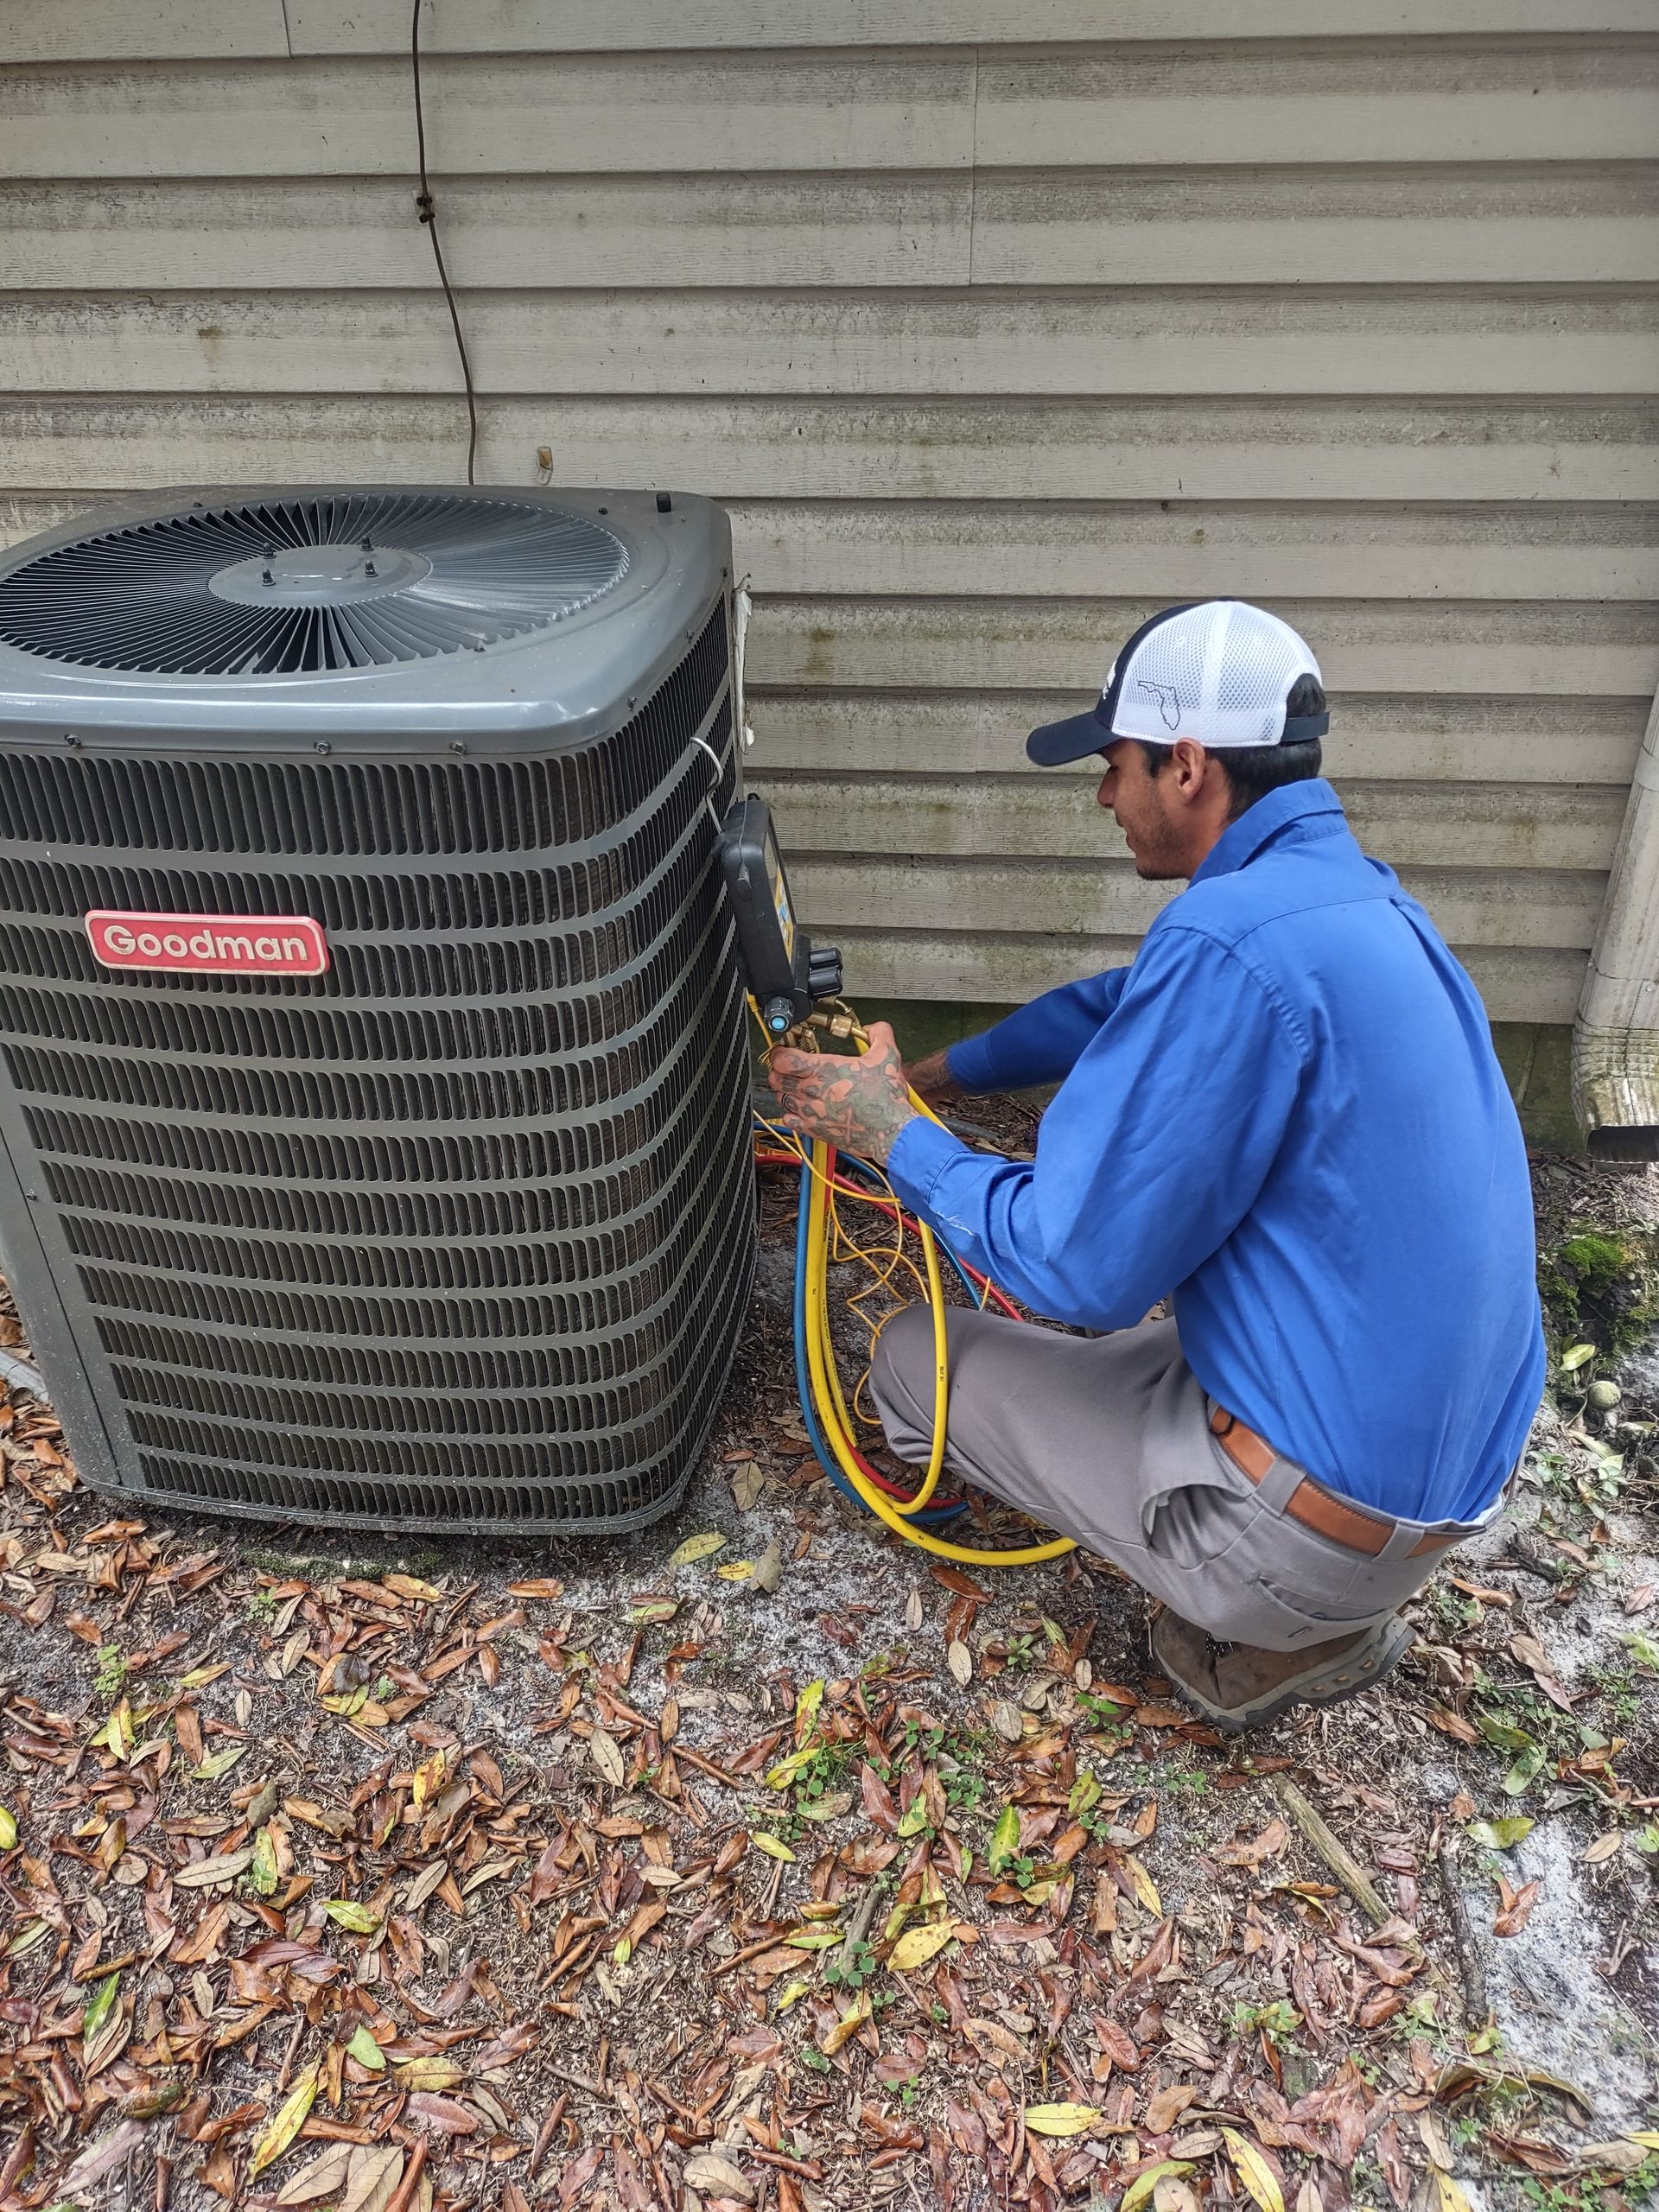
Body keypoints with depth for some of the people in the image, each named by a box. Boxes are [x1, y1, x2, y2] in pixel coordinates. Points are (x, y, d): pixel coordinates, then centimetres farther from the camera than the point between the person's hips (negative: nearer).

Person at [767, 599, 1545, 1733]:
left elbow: (1076, 1270, -22)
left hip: (1326, 1524, -8)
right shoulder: (1350, 888, 4)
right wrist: (930, 1076, 20)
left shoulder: (1234, 940, -27)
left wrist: (890, 1130, -8)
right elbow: (1121, 1006, 20)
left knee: (913, 1361, 4)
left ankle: (1271, 1633, 7)